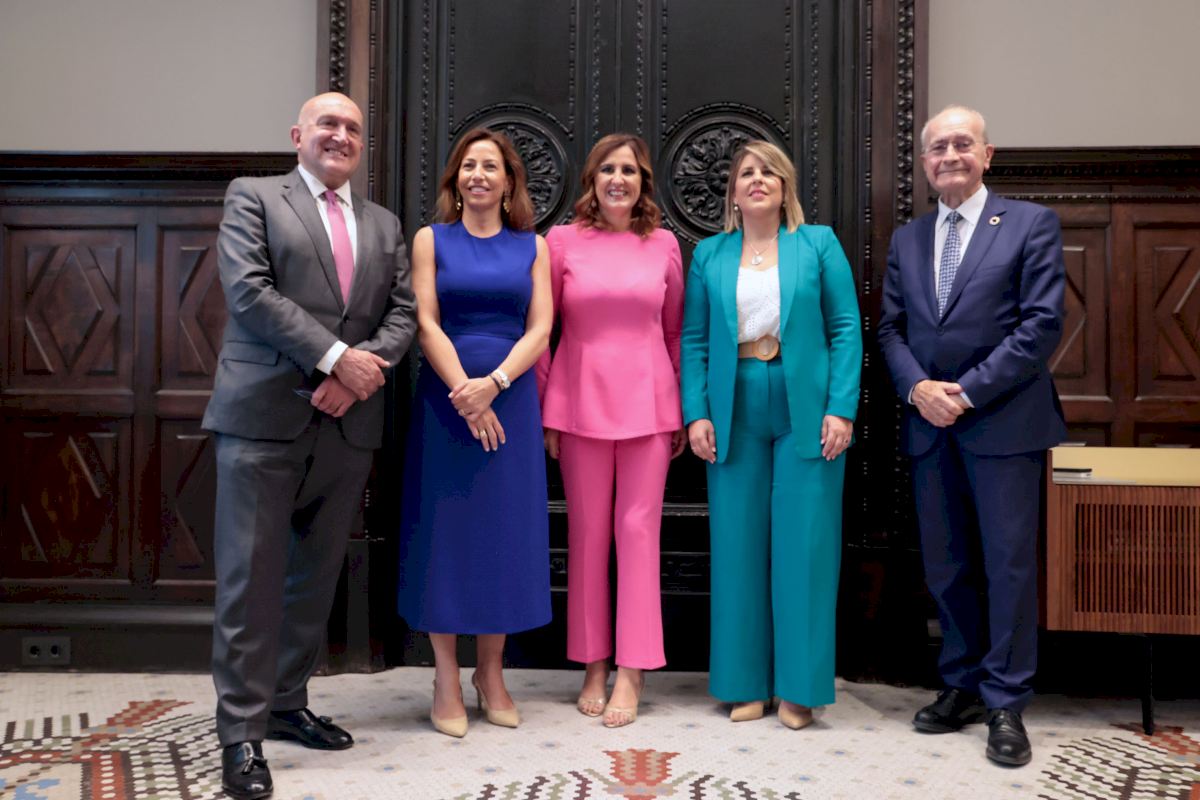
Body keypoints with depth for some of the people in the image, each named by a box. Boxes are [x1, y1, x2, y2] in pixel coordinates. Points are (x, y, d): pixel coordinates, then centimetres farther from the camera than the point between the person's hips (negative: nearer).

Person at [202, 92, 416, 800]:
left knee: (317, 577, 12)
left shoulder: (385, 224, 18)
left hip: (349, 423, 5)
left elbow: (404, 312, 8)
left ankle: (287, 703, 26)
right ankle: (242, 734, 7)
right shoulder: (253, 197, 6)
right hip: (265, 416, -4)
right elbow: (249, 291, -9)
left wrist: (358, 374, -10)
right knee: (252, 579, -2)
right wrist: (337, 357, -15)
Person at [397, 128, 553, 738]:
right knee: (445, 525, 1)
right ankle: (446, 678, 12)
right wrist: (464, 393, -15)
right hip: (446, 397, -1)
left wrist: (493, 383, -15)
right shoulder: (431, 239, 6)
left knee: (505, 528, 5)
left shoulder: (531, 246, 9)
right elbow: (426, 323, -3)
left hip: (511, 397, 2)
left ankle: (490, 672, 18)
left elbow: (540, 328, 0)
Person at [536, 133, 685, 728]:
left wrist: (683, 408, 10)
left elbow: (676, 330, 12)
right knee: (587, 534, 5)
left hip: (648, 402, 1)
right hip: (581, 401, 0)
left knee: (638, 530, -1)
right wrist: (545, 407, 2)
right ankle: (593, 666, 19)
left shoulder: (663, 245, 8)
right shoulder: (562, 241, 4)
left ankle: (631, 672, 9)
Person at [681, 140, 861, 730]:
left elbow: (846, 329, 1)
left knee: (803, 546, 0)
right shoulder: (709, 255, 11)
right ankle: (746, 684, 16)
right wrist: (696, 413, -3)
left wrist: (841, 408, -9)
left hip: (806, 413, -1)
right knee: (738, 546, 4)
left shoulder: (819, 245, 6)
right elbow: (694, 340, 7)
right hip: (734, 416, 2)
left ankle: (798, 688, 13)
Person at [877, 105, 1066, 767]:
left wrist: (967, 391, -14)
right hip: (929, 425, 4)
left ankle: (1005, 702, 13)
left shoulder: (1031, 224, 0)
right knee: (945, 565, 10)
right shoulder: (906, 239, 14)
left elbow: (1042, 324, -9)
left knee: (1008, 563, 1)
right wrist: (918, 388, -8)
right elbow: (890, 329, 11)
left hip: (1003, 422, -4)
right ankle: (963, 686, 24)